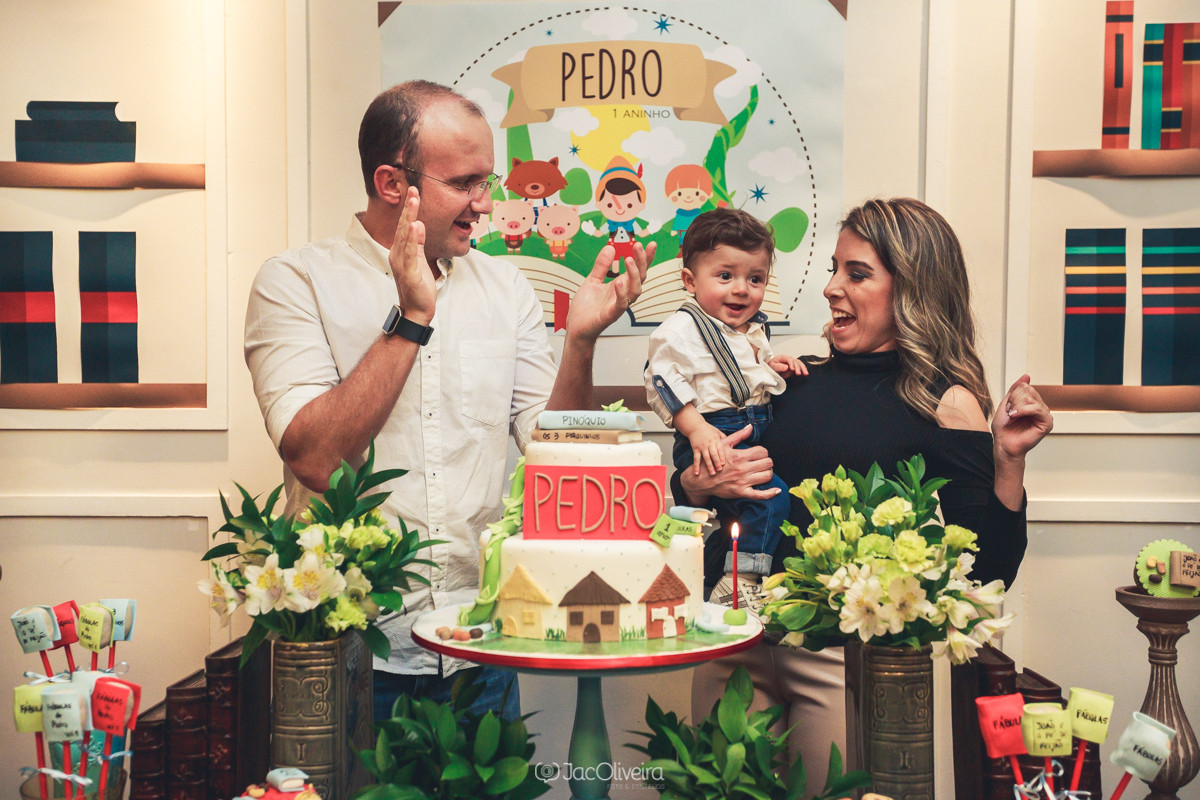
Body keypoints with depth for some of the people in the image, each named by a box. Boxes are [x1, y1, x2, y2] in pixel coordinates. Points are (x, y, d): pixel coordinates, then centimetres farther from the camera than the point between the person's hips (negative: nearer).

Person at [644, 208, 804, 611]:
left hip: (759, 435, 9)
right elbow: (663, 382, -18)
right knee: (769, 495, -23)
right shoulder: (681, 329, -9)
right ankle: (739, 583, -16)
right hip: (714, 439, -9)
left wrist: (772, 366, 12)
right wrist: (697, 429, -27)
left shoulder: (754, 329, 17)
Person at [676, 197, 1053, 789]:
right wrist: (697, 484, -5)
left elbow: (985, 574, -7)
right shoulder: (797, 380, 8)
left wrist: (1009, 460, -16)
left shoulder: (946, 402, -3)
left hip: (849, 655, -4)